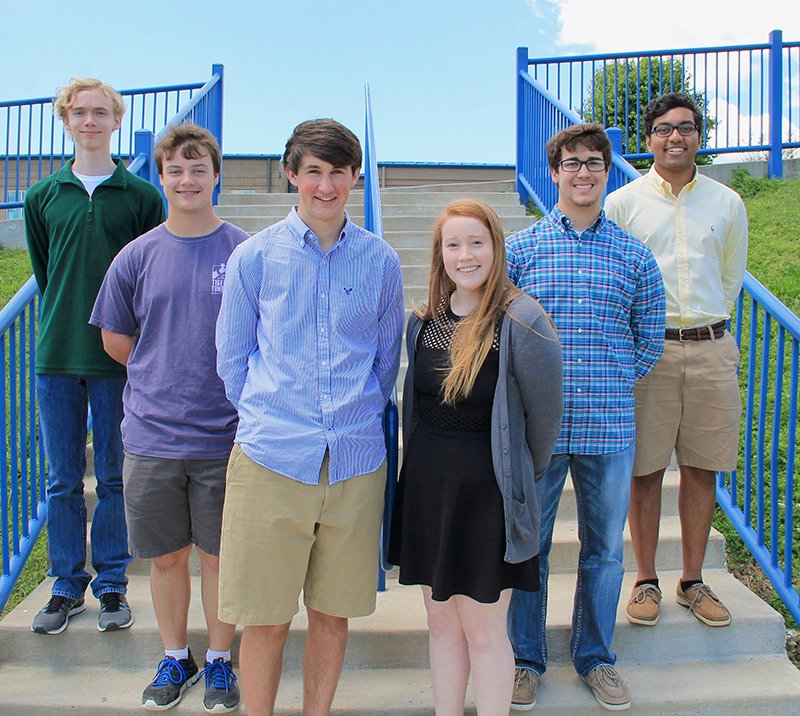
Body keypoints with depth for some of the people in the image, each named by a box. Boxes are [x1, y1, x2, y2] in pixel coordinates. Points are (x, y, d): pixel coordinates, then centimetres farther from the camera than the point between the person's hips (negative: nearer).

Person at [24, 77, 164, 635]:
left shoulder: (143, 196, 1)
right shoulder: (43, 197, 9)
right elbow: (43, 273, 15)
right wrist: (63, 327, 8)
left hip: (119, 359, -2)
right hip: (56, 357, 2)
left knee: (115, 477, 7)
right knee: (64, 480, 9)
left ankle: (112, 584, 20)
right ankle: (68, 586, 23)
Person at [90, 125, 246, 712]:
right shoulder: (136, 257, 2)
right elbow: (116, 341, 12)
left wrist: (230, 390, -1)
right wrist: (166, 382, 8)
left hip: (224, 438, -2)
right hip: (152, 438, 2)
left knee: (219, 555, 11)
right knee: (166, 556, 14)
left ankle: (220, 660, 32)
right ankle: (175, 657, 36)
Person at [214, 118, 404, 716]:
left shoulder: (381, 261, 6)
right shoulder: (255, 256, 3)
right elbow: (232, 360, 8)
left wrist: (358, 419, 11)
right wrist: (269, 421, 5)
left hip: (356, 462, 2)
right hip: (271, 462, -1)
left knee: (333, 612, 13)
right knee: (266, 618, 6)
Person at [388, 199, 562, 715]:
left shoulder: (521, 322, -13)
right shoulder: (424, 322, 5)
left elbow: (545, 413, -5)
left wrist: (523, 474, 7)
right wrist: (426, 467, 16)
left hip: (488, 491, -5)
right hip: (427, 484, 6)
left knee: (482, 628, 6)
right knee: (442, 621, 16)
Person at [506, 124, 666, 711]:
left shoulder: (635, 255, 4)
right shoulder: (521, 247, 1)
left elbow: (650, 341, 11)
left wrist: (610, 388, 3)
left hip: (610, 430, 1)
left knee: (605, 550, 13)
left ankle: (595, 656, 34)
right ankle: (526, 658, 29)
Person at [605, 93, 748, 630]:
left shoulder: (727, 203, 9)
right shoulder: (623, 203, 2)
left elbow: (732, 277, 19)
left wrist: (706, 327, 15)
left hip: (711, 349, 2)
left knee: (701, 469, 8)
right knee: (646, 470, 2)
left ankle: (693, 581, 23)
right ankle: (646, 581, 18)